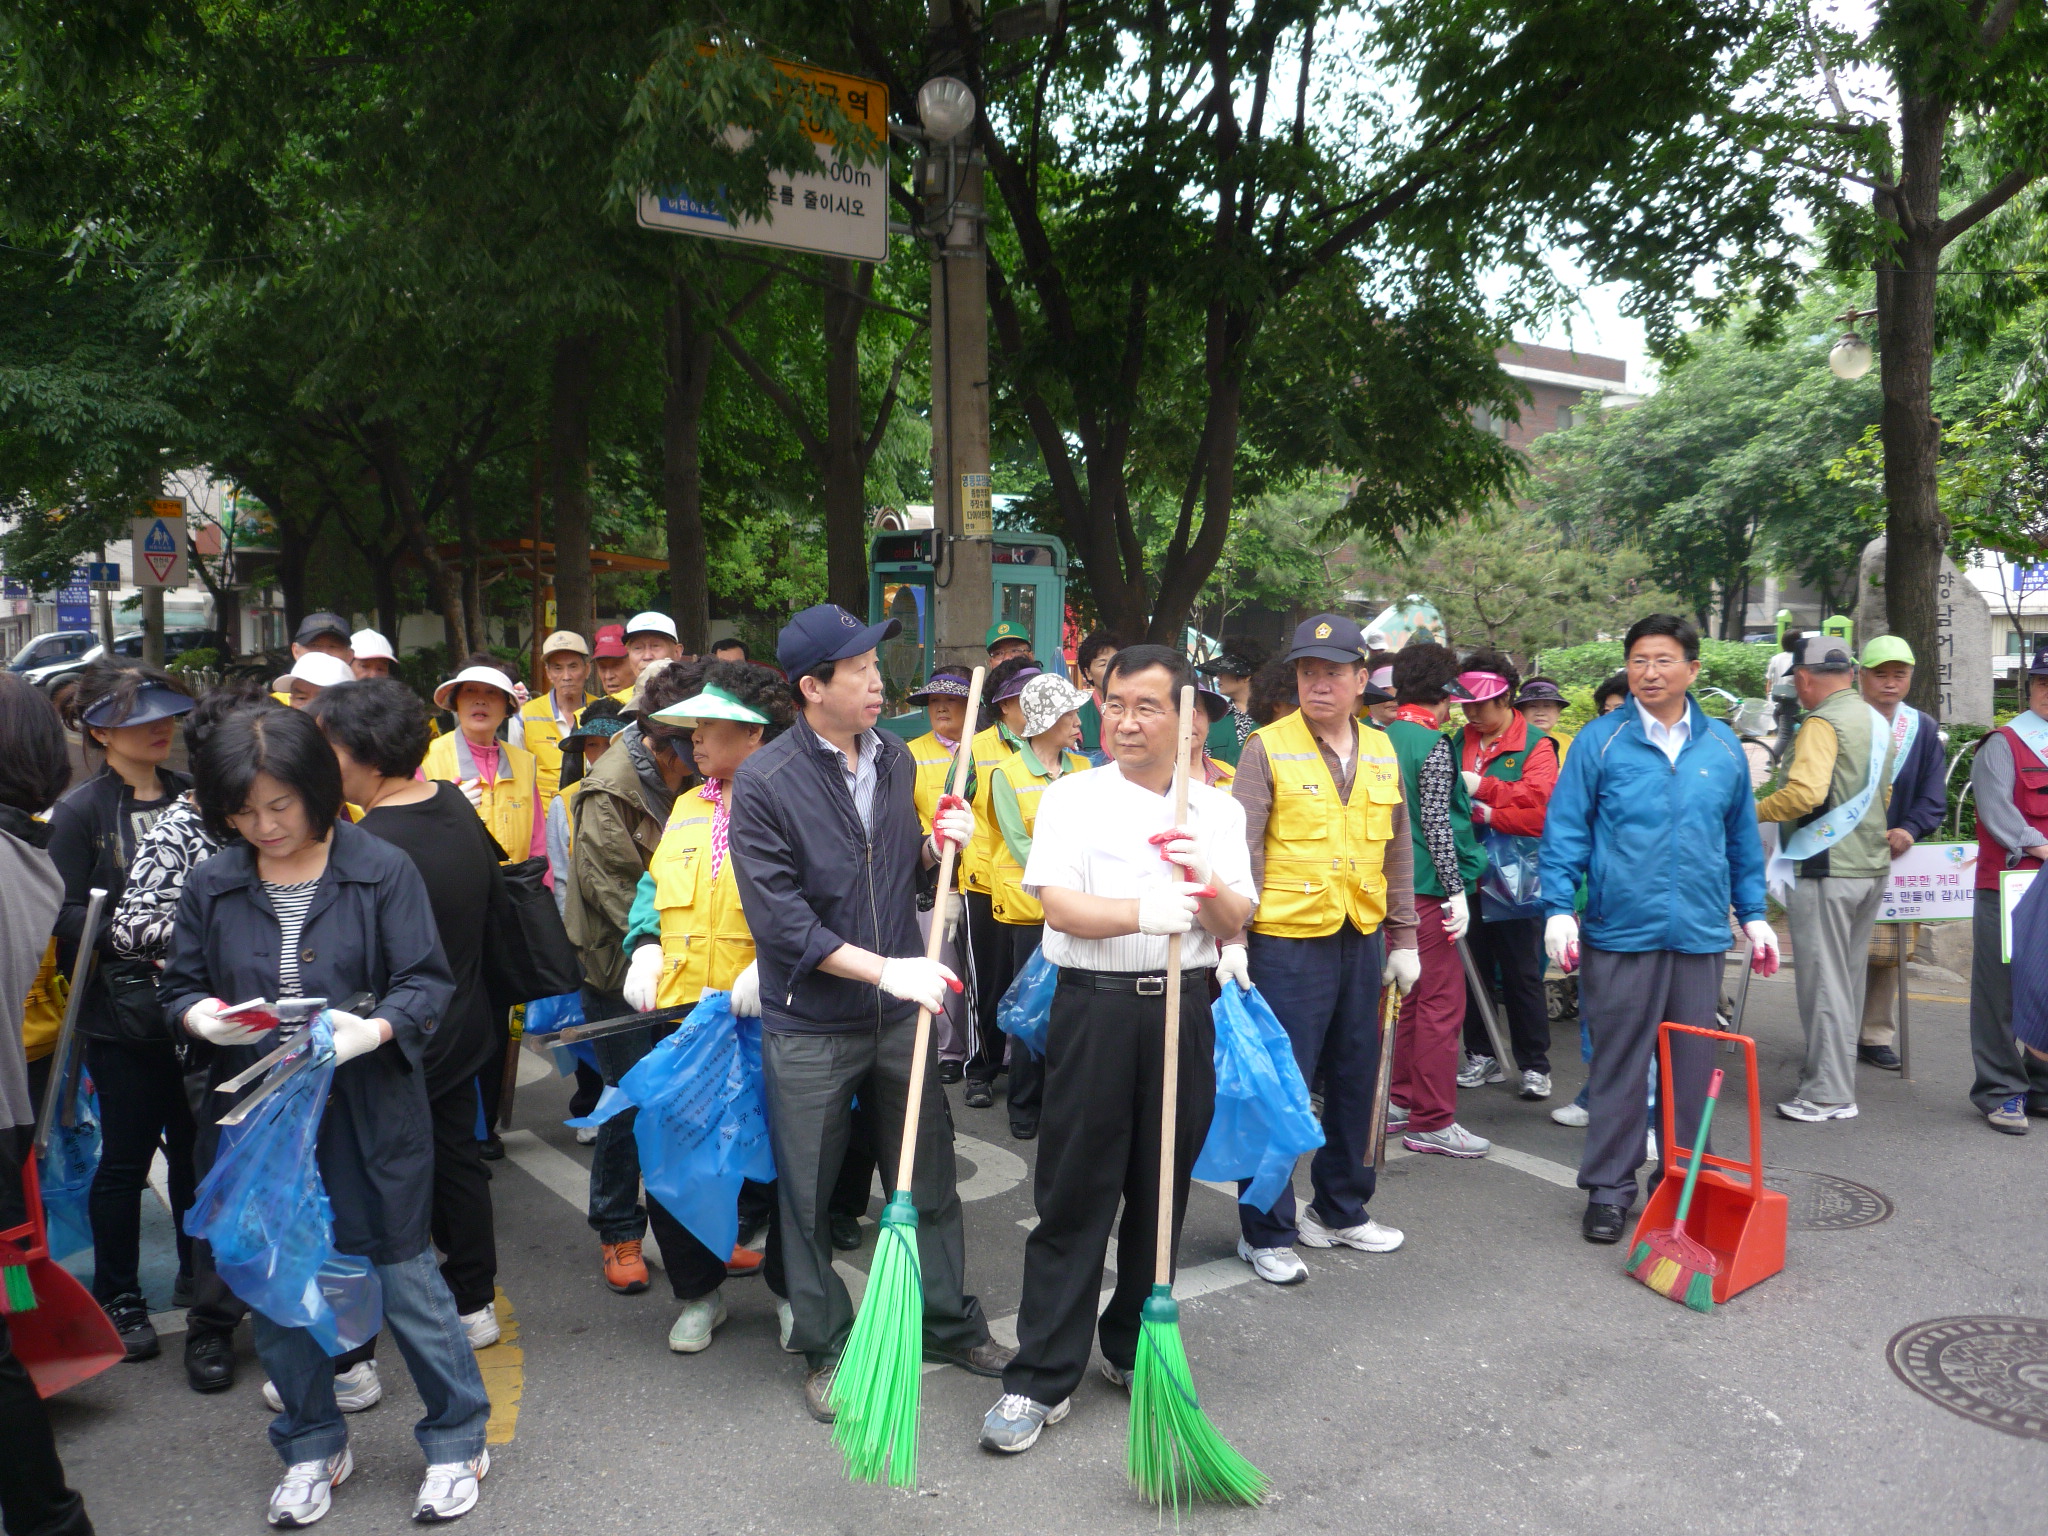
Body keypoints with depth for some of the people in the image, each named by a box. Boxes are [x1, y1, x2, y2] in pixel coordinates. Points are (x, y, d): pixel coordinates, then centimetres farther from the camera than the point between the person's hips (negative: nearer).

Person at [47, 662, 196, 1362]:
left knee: (195, 1146, 14)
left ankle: (198, 1273, 32)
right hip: (123, 1013, -4)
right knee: (125, 1157, 7)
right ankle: (118, 1297, 23)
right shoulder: (80, 812, -6)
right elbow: (64, 917, -11)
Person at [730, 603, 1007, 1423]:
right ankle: (826, 1348, 30)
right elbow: (779, 917, -19)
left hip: (899, 1012, 5)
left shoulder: (894, 759, 4)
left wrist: (936, 845, -5)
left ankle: (951, 1323, 34)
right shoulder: (764, 781, -14)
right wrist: (884, 968, -23)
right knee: (807, 1194, 10)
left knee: (930, 1172, 15)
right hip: (810, 1026, -4)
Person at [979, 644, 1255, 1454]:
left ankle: (1133, 1347, 31)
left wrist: (1208, 882, -18)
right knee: (1074, 1196, 1)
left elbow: (1235, 925, 3)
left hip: (1182, 1007, 3)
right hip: (1095, 1006, -3)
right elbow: (1059, 905, -12)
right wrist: (1143, 913, -28)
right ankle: (1041, 1378, 11)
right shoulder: (1072, 799, 0)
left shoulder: (1217, 811, 9)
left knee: (1162, 1190, 12)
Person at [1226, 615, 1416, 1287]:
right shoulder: (1267, 748, -7)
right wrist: (1233, 940, -17)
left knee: (1356, 1081, 15)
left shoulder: (1381, 751, 10)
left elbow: (1398, 851, 15)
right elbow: (1242, 849, -10)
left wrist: (1404, 937, 13)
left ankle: (1340, 1211, 33)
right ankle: (1266, 1232, 13)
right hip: (1286, 941, -5)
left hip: (1362, 940, 6)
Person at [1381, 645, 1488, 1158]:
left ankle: (1399, 1102, 25)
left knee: (1408, 995, 17)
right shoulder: (1434, 745, -13)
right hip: (1427, 888, -8)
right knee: (1442, 1001, -2)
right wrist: (1456, 890, -15)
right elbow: (1436, 824, -18)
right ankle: (1431, 1121, 3)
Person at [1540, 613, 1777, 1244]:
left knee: (1692, 1066, 11)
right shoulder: (1599, 742, -2)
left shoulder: (1722, 746, 8)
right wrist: (1559, 909, -11)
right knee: (1618, 1066, 3)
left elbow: (1742, 839, 17)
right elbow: (1565, 832, -3)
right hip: (1620, 933, -3)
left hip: (1700, 934, 3)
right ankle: (1609, 1188, 16)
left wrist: (1753, 915, 16)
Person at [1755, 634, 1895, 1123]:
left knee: (1823, 981, -3)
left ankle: (1828, 1095, 2)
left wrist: (1753, 810, -12)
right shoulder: (1876, 721, 13)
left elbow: (1804, 793, -27)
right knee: (1849, 978, 16)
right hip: (1872, 864, 9)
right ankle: (1838, 1075, 26)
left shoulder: (1822, 722, -15)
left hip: (1825, 868, -9)